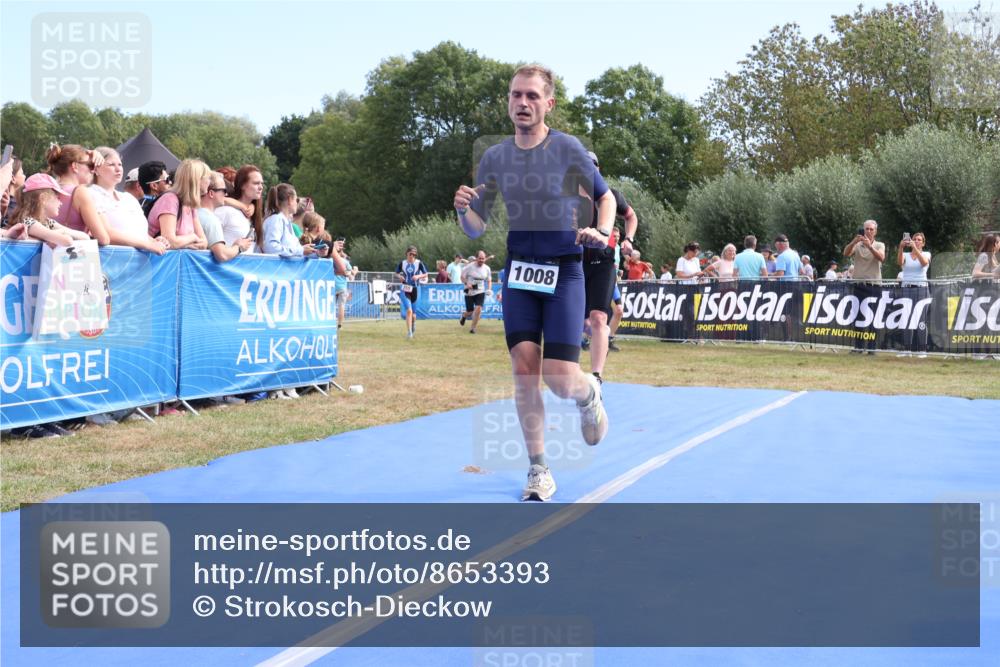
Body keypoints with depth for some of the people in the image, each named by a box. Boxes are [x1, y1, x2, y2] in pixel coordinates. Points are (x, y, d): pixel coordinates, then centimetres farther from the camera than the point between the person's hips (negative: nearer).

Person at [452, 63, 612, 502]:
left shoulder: (567, 148, -6)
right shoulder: (494, 158, 3)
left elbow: (605, 197, 7)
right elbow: (477, 230, 5)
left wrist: (602, 233, -13)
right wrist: (464, 209, -18)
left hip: (564, 272, -3)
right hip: (518, 272, 3)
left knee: (560, 380, -10)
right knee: (524, 368, -7)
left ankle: (589, 393, 30)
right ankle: (538, 473, 7)